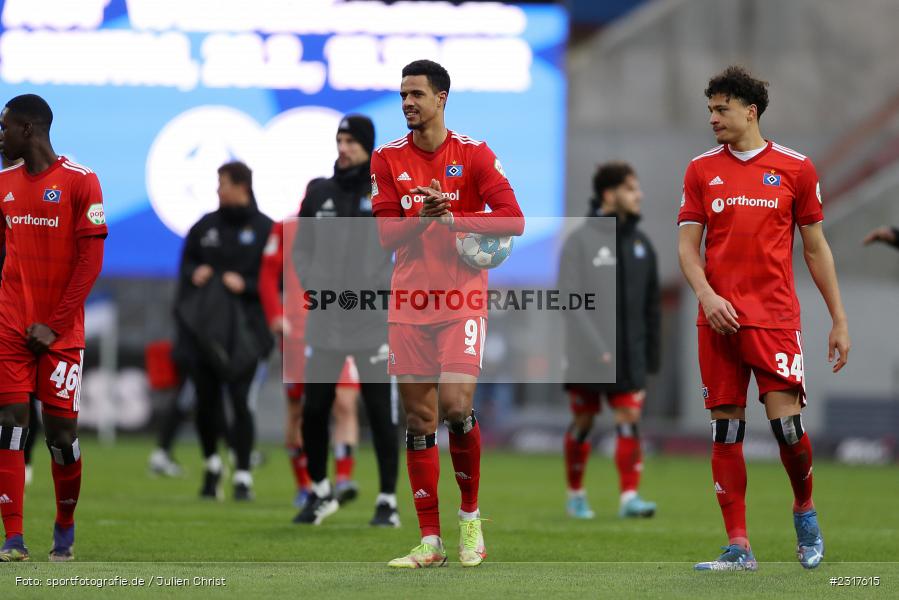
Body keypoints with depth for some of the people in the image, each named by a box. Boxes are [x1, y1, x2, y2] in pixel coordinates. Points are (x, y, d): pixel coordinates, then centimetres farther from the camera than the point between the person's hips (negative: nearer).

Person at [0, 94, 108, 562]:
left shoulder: (79, 181, -5)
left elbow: (90, 260, -8)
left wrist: (54, 325, -11)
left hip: (60, 330, -4)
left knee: (61, 429, 0)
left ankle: (65, 527, 21)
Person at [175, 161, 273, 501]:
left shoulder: (265, 230, 0)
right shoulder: (206, 226, 12)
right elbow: (186, 262, 21)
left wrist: (246, 285, -14)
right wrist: (194, 273, 0)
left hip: (244, 330, -4)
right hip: (202, 328, 4)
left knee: (241, 404, -8)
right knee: (206, 402, 5)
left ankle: (242, 476, -2)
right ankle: (212, 466, 26)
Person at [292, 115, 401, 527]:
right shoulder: (319, 195, 9)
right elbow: (302, 248, 17)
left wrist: (383, 289, -13)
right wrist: (312, 286, 1)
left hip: (373, 323, -4)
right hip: (324, 322, 4)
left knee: (381, 413, -2)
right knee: (314, 411, 5)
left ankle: (388, 502, 6)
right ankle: (321, 493, 21)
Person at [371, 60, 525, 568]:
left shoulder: (474, 154, -1)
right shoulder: (388, 159, 6)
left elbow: (513, 220, -7)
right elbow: (384, 233, 1)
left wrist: (453, 219, -16)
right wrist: (423, 218, -17)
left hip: (462, 299, -3)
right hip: (409, 303, 3)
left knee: (456, 405, -17)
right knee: (419, 419, 1)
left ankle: (471, 516, 4)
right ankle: (430, 540, 4)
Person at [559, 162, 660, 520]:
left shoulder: (641, 244, 10)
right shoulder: (581, 242, -6)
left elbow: (651, 305, 15)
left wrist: (650, 353, 10)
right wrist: (596, 349, -20)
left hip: (630, 356, 4)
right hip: (587, 356, -4)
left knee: (630, 418, -6)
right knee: (583, 422, 6)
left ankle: (629, 496, -9)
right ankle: (576, 495, 20)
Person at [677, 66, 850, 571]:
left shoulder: (795, 168, 4)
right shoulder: (702, 170, 9)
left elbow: (815, 247, 8)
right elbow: (687, 245, 7)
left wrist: (840, 321, 6)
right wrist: (706, 294, -12)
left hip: (776, 316, -2)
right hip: (719, 316, 2)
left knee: (786, 420, -12)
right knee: (726, 428, 0)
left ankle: (805, 509, 16)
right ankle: (738, 547, 4)